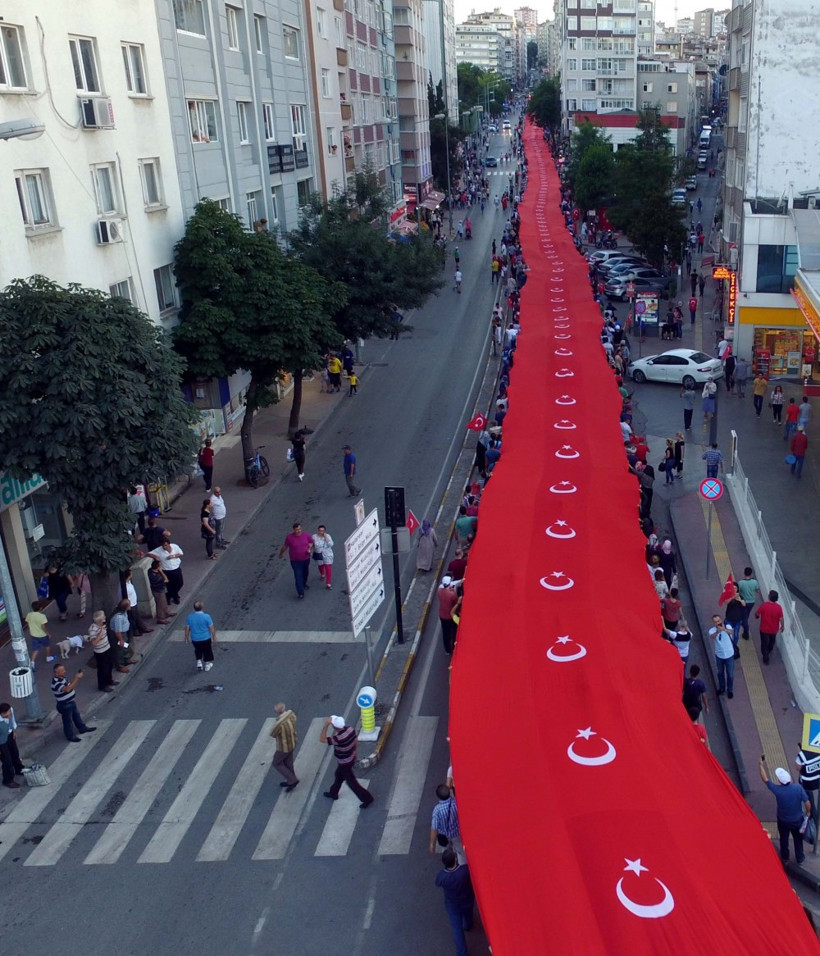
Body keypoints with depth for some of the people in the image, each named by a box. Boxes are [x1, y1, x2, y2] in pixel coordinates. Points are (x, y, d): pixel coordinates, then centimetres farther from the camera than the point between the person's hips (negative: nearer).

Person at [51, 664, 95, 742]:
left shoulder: (61, 678, -2)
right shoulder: (56, 683, -34)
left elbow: (70, 685, 11)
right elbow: (67, 689, -46)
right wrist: (77, 678, -46)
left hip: (71, 702, 9)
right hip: (64, 705, -9)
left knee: (77, 715, 26)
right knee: (68, 721, 11)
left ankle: (82, 728, 47)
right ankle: (70, 736, 31)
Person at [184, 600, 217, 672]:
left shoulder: (189, 617, -14)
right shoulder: (206, 617, -22)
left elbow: (187, 629, -3)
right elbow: (212, 628, -13)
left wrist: (187, 637, 14)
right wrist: (214, 637, 2)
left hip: (195, 639, 2)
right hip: (206, 638, -2)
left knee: (198, 650, 30)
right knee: (207, 651, 22)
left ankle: (199, 662, 26)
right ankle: (207, 664, 35)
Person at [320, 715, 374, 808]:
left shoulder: (338, 738, -40)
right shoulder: (350, 729, -18)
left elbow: (322, 739, -35)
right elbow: (355, 741, 0)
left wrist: (326, 725, -42)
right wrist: (354, 753, 18)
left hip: (344, 763, -8)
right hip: (351, 758, 8)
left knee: (351, 781, 11)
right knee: (338, 776, 29)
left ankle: (367, 798, 21)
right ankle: (333, 793, 50)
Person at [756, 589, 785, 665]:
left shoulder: (764, 605, -24)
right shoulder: (778, 607, -21)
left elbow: (757, 614, -12)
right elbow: (781, 619, -15)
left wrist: (757, 617, 12)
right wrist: (782, 626, 4)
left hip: (764, 629, -3)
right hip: (774, 629, 3)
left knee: (764, 644, 16)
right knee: (771, 642, 29)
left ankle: (765, 658, 23)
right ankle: (768, 653, 52)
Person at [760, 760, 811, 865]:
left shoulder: (777, 790, -29)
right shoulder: (798, 787, -27)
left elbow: (765, 780, -14)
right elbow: (807, 803, -18)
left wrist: (761, 765, -5)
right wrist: (808, 812, 3)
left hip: (783, 820, -1)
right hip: (797, 820, 1)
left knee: (784, 839, 25)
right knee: (798, 839, 25)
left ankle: (785, 857, 45)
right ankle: (799, 858, 44)